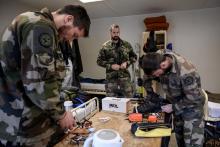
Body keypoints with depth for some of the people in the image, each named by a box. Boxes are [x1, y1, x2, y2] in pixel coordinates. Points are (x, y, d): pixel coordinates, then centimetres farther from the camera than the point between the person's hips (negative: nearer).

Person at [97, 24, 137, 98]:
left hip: (125, 76, 1)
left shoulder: (126, 44, 4)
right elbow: (99, 61, 1)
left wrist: (127, 63, -7)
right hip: (111, 78, -1)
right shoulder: (105, 46, -1)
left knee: (128, 98, 7)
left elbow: (134, 57, 12)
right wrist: (110, 66, -12)